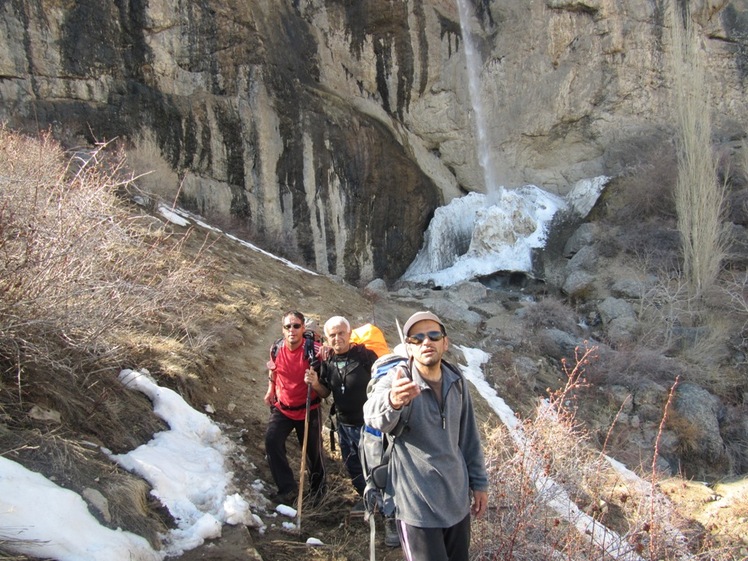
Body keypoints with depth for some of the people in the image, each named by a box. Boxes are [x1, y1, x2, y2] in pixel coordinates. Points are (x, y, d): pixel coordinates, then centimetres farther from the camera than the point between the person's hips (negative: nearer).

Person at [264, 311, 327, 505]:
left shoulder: (314, 350, -19)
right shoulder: (277, 349, -8)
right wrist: (271, 390, 13)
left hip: (309, 410, -2)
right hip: (282, 408, 2)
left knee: (313, 450, 8)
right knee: (272, 439, -20)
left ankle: (318, 488, 35)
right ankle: (287, 487, -7)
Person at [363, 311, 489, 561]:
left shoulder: (457, 382, 1)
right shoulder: (397, 379, -15)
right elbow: (374, 415, -38)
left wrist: (478, 482, 13)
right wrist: (391, 401, -59)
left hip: (457, 500, 5)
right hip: (417, 505, -5)